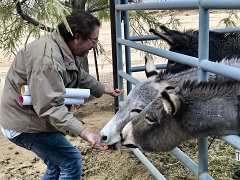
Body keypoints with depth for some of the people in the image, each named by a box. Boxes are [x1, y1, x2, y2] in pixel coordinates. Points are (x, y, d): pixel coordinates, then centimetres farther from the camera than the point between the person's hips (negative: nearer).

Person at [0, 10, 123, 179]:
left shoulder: (64, 50, 3)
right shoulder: (47, 59, -30)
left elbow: (80, 76, 21)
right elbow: (51, 107, -35)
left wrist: (104, 89, 28)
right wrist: (85, 133, -40)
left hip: (33, 116, 10)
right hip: (24, 123, -10)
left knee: (58, 166, 18)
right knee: (71, 162, -7)